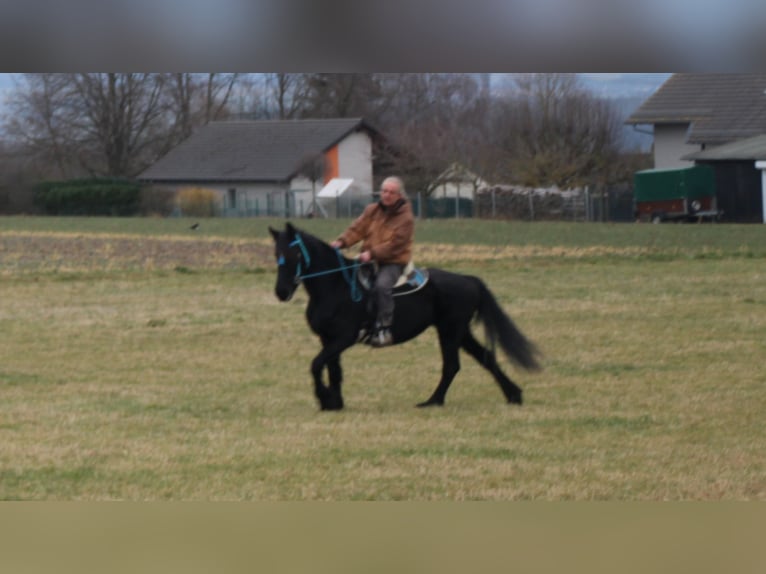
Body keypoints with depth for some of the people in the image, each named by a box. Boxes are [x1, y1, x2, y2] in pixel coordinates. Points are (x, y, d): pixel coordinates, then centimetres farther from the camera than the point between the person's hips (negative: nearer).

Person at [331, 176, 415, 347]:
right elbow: (357, 229, 2)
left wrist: (372, 253, -27)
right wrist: (341, 241, -17)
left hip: (394, 262, -7)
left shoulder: (405, 217, -9)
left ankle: (384, 329, -30)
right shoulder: (372, 211, 8)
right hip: (370, 260, 7)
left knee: (382, 285, -34)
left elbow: (395, 245, -17)